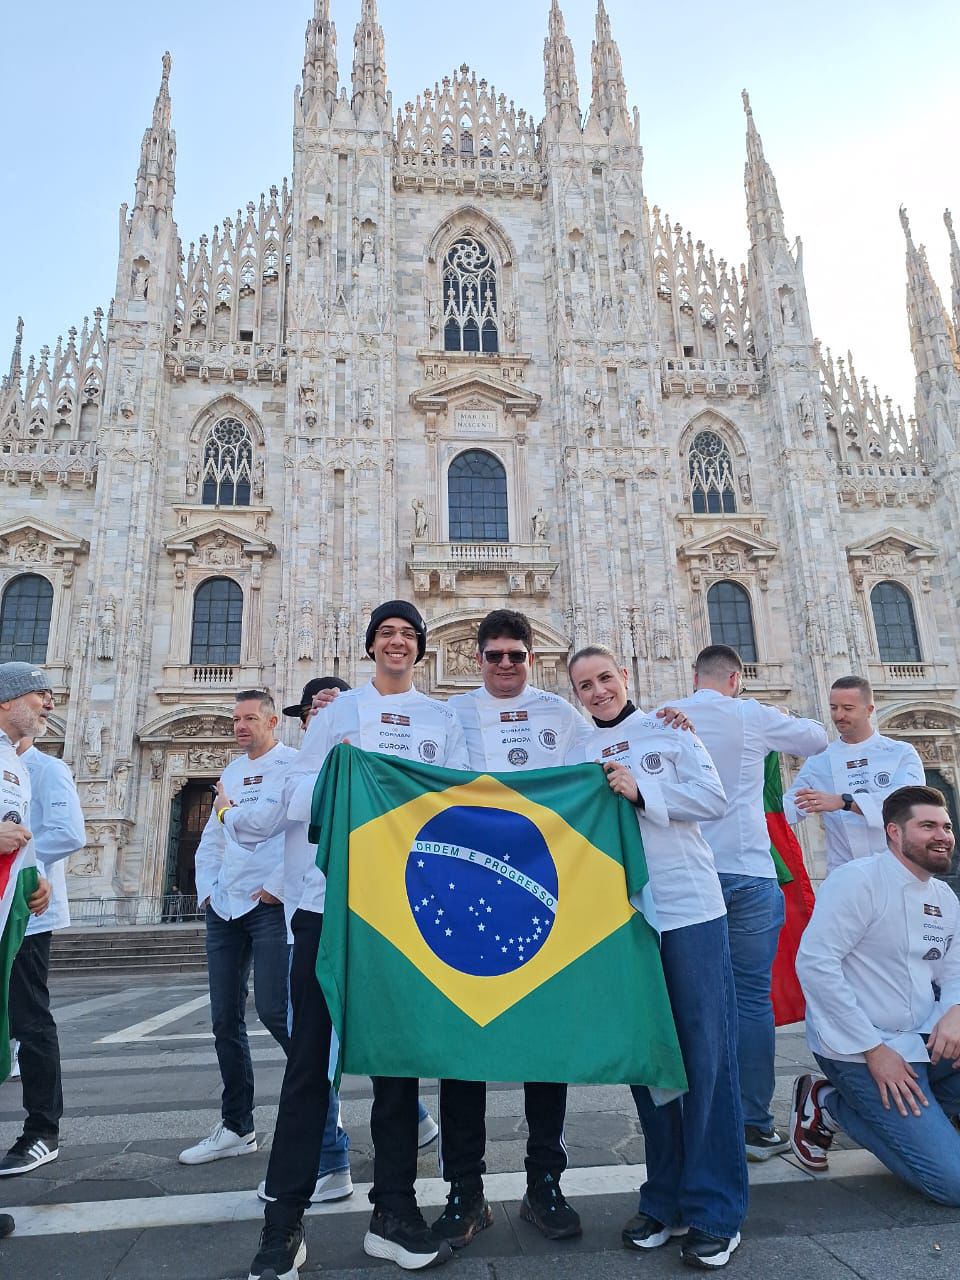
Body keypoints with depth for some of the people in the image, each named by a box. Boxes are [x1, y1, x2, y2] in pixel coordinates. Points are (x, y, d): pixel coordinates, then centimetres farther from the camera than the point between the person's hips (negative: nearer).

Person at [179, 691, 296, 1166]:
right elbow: (211, 837, 21)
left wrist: (277, 887, -16)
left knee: (273, 1010, -10)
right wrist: (207, 888, 9)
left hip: (270, 907, -7)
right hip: (224, 908, 7)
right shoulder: (232, 771, 18)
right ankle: (236, 1127, 21)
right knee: (225, 1019, 9)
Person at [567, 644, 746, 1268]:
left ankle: (714, 1211, 14)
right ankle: (665, 1199, 26)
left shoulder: (670, 731, 4)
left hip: (692, 911, -2)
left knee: (707, 1054, 1)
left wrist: (642, 790, -16)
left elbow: (715, 799, -6)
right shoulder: (579, 758, 11)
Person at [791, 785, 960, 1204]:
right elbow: (814, 962, -22)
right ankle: (828, 1105, 4)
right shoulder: (858, 880, -15)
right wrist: (875, 1050, -20)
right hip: (858, 1051, -8)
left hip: (924, 1043, 8)